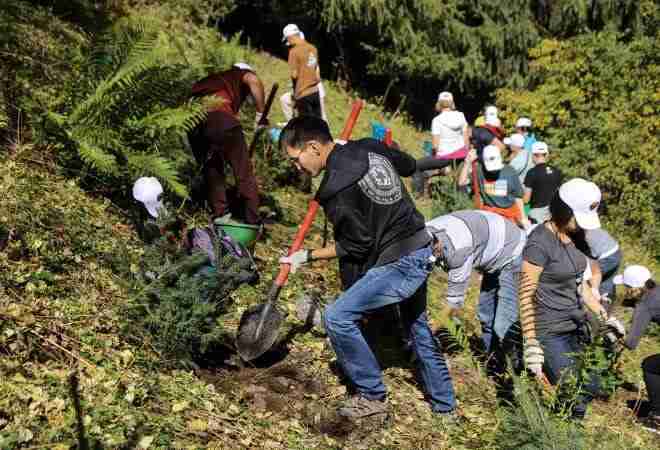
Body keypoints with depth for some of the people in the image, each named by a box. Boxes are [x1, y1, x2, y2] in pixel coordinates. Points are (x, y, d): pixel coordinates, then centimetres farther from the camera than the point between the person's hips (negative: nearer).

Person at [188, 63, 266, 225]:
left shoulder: (210, 80, 41)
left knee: (212, 172, 25)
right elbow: (253, 81, -1)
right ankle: (253, 222, 17)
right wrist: (261, 115, 8)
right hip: (220, 117, -5)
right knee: (244, 173, 12)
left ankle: (221, 219, 26)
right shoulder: (241, 75, 26)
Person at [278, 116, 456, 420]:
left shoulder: (337, 188, -20)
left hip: (398, 264, -9)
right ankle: (445, 407, 37)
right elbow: (408, 165, 21)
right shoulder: (369, 147, 2)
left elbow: (355, 247, -13)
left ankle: (372, 397, 4)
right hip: (422, 251, 10)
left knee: (337, 317, -8)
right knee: (418, 329, 24)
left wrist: (308, 256, -2)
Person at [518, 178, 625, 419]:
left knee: (590, 386, 4)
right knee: (575, 394, -11)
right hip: (549, 332, -8)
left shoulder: (574, 236, 6)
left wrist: (604, 316, 17)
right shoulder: (540, 242, -18)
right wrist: (531, 346, -20)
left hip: (576, 326, 8)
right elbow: (526, 296, -18)